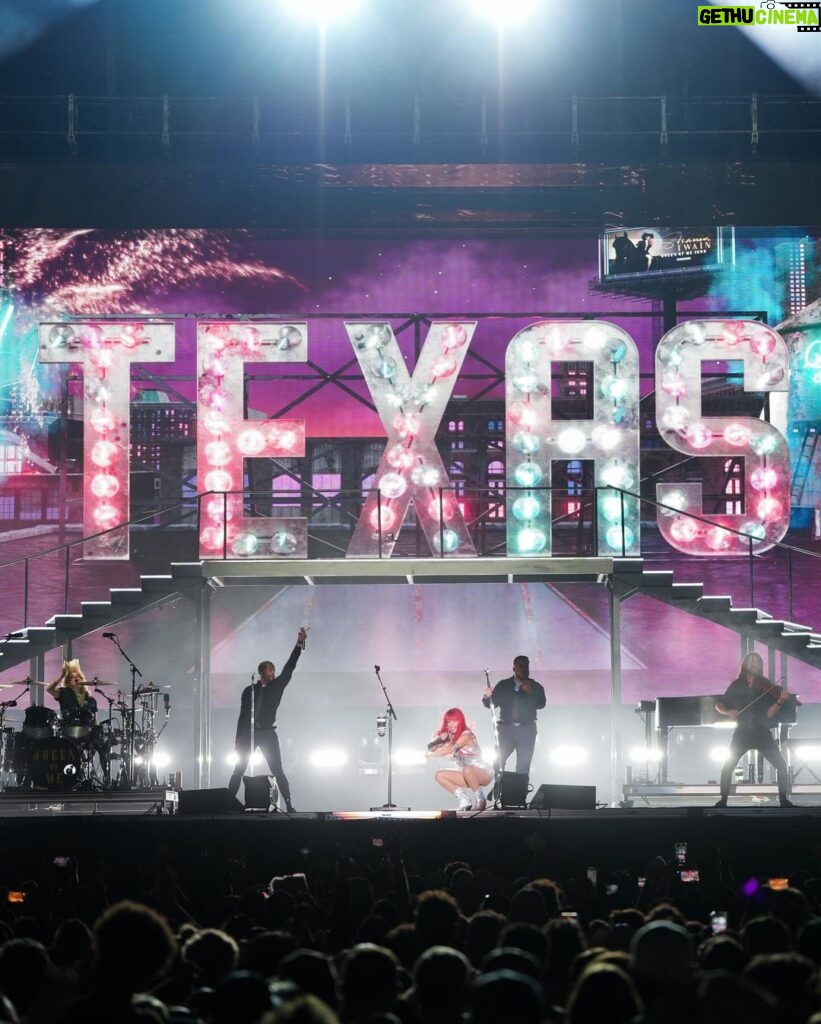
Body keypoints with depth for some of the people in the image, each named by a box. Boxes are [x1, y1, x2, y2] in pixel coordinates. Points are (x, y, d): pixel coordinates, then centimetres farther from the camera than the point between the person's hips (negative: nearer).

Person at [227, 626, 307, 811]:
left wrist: (299, 645, -13)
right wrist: (238, 740, 2)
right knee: (238, 770, 0)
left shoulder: (277, 686, 6)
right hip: (249, 734, 1)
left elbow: (288, 668, -4)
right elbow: (243, 716, 6)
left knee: (277, 770, -5)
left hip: (268, 733, -1)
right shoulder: (249, 691, 6)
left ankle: (289, 805, -8)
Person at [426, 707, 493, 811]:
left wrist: (431, 754, -16)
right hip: (467, 775, 8)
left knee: (467, 769, -40)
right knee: (439, 775, -2)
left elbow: (449, 750, -28)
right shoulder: (450, 736, 6)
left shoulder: (466, 735, -18)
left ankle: (481, 800, -22)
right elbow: (431, 749, 1)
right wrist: (439, 739, -18)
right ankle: (464, 801, -7)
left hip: (483, 773, -8)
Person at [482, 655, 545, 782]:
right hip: (506, 729, 0)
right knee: (497, 761, -11)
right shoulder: (503, 685, 6)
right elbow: (491, 704, 4)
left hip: (527, 731, 0)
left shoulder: (536, 687, 4)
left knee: (523, 767, -1)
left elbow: (541, 704, -7)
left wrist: (531, 693, -23)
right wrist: (487, 696, -19)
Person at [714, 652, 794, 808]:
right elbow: (719, 705, 11)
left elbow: (769, 713, -3)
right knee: (727, 767, -10)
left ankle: (784, 800, -3)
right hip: (742, 733, 0)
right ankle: (723, 800, 0)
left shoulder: (766, 687, 3)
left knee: (781, 765, -11)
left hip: (762, 732, 0)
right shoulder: (736, 686, 5)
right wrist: (728, 711, -10)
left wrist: (780, 701, -20)